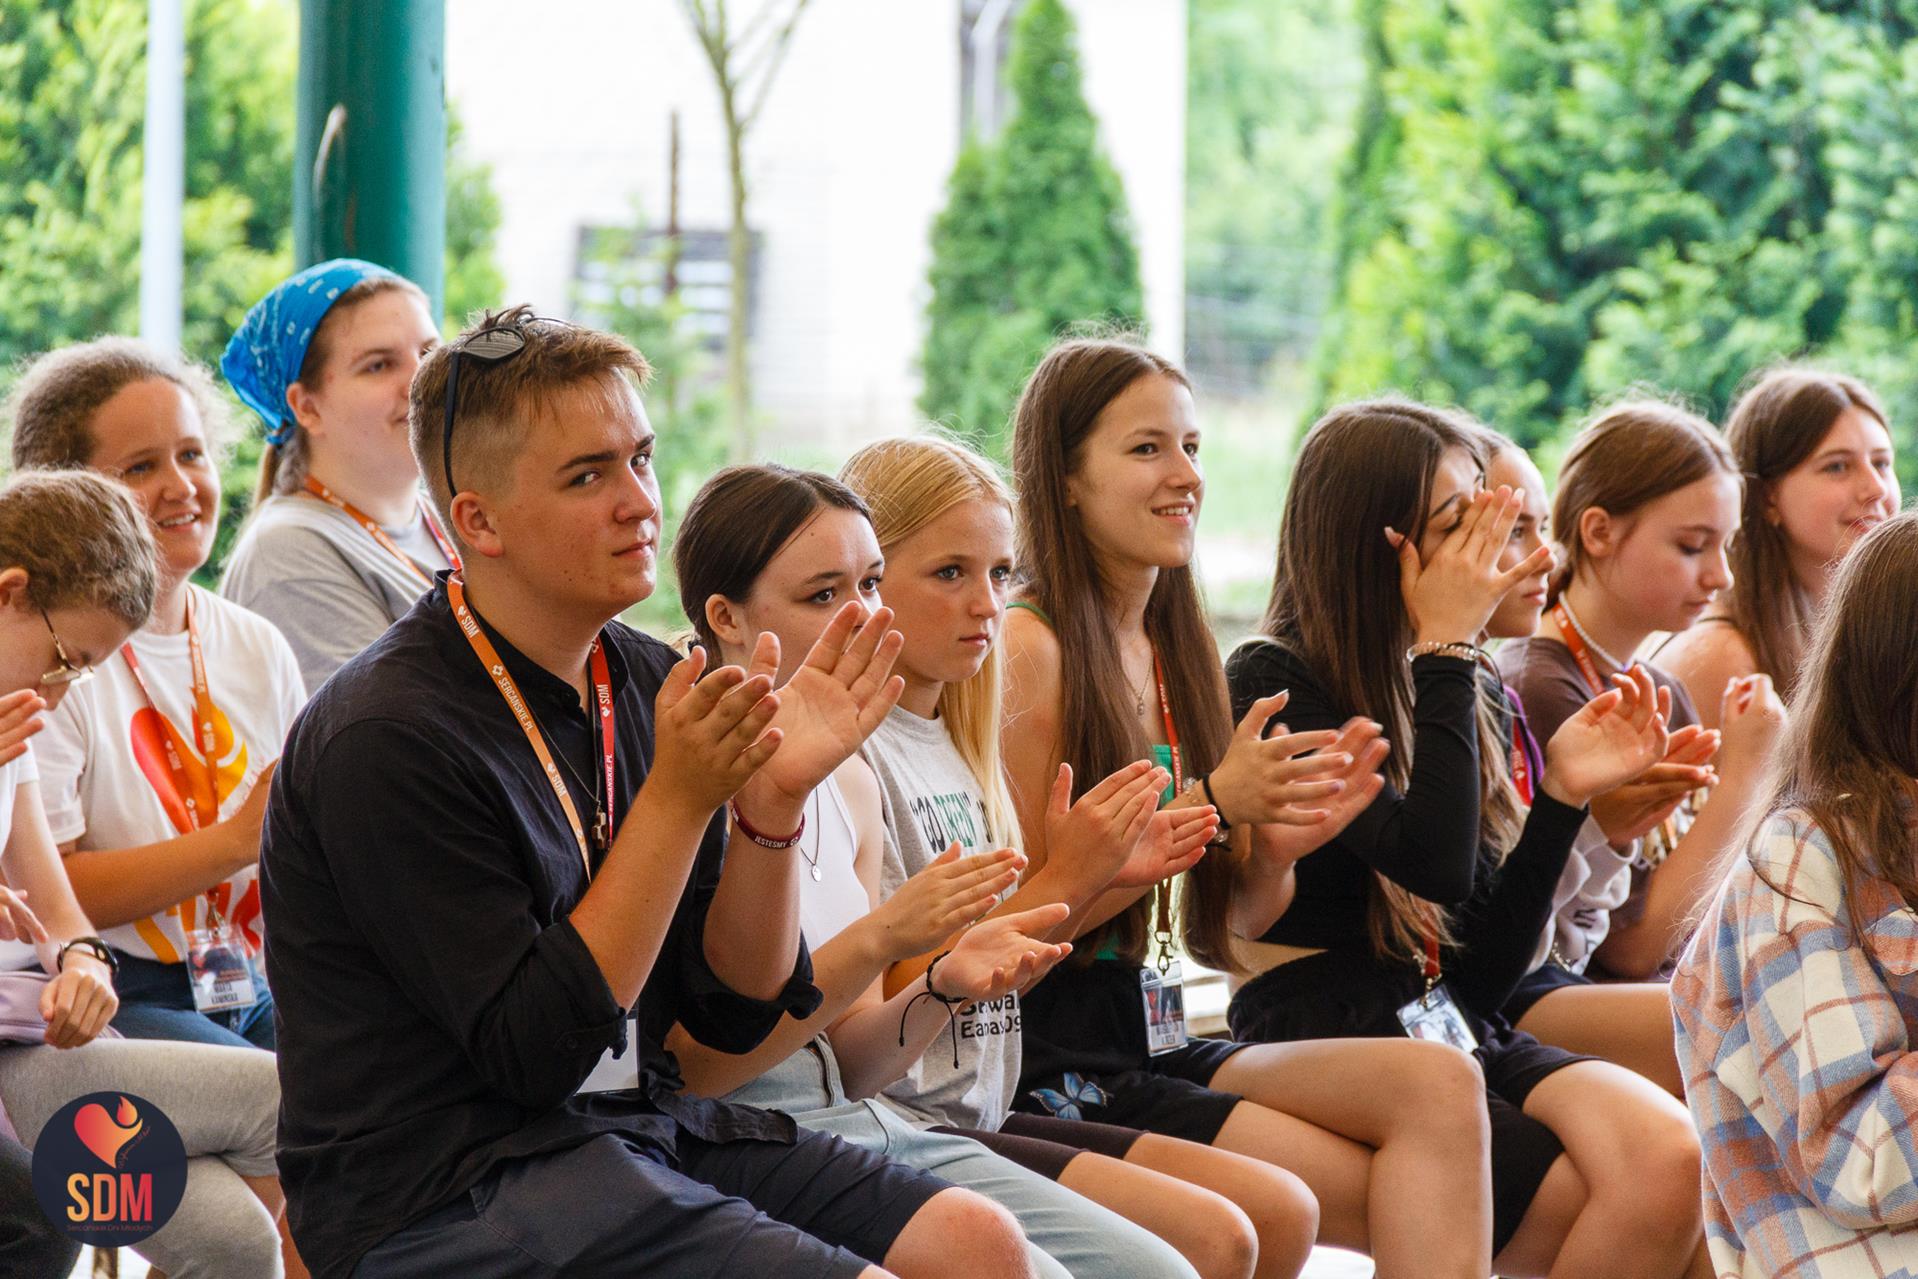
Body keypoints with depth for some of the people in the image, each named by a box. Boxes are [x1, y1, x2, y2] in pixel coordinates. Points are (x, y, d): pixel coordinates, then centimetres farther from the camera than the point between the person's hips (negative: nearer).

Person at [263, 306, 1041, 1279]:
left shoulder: (645, 683, 8)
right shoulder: (390, 736, -15)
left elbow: (735, 1012, 9)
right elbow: (536, 1048, -18)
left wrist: (773, 801, -7)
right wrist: (678, 799, -21)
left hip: (637, 1120, 8)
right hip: (445, 1189, -8)